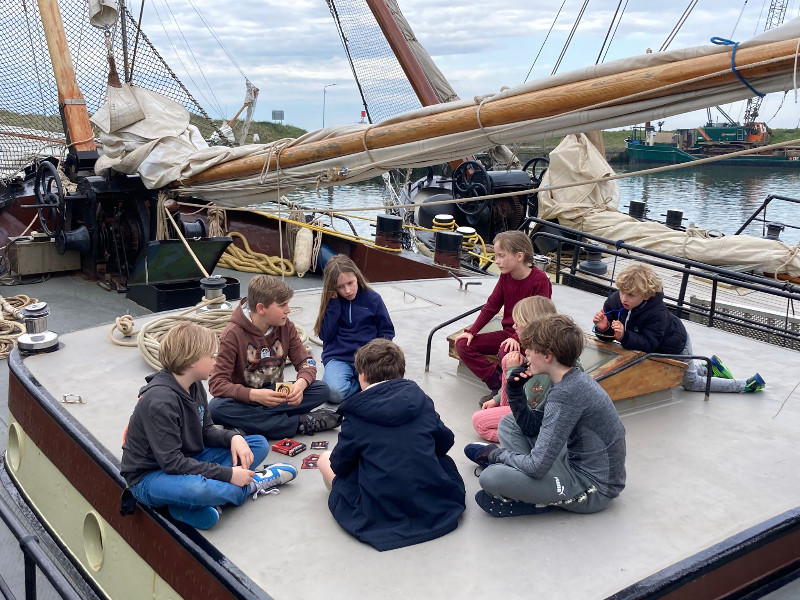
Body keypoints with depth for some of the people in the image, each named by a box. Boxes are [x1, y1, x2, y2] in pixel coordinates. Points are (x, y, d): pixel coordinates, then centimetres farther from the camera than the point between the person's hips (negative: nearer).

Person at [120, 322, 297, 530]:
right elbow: (172, 463, -29)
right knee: (197, 489, -43)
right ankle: (252, 485, -10)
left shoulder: (194, 386, 1)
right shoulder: (159, 402, -27)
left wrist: (233, 438, -11)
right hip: (150, 477, -9)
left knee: (258, 444, 3)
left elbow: (206, 431, 11)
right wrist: (227, 474, -27)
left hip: (188, 461, 9)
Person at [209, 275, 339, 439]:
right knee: (216, 408, -37)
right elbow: (217, 383, -23)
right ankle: (301, 423, -31)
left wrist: (301, 383, -29)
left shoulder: (286, 326, -3)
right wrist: (255, 395, -39)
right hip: (244, 399, -3)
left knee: (322, 390, -19)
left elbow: (306, 362, -4)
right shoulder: (233, 334, -18)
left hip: (275, 393, 3)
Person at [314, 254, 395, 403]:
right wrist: (334, 303, -8)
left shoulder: (372, 298, 4)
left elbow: (387, 331, 10)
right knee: (334, 392, -32)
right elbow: (325, 336, -3)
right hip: (338, 357, 0)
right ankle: (364, 383, -2)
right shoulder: (332, 301, 7)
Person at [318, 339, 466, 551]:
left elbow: (340, 465, -1)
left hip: (380, 512, -2)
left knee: (325, 459, 17)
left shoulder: (355, 413, -6)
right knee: (443, 458, 34)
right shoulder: (421, 399, 2)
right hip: (435, 503, 3)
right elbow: (445, 442, 12)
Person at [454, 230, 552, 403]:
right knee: (463, 344, -8)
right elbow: (491, 306, 7)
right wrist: (472, 331, -3)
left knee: (505, 352, -40)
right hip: (508, 332, 8)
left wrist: (517, 338, -32)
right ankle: (497, 383, -8)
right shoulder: (505, 276, 3)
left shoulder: (540, 279, -18)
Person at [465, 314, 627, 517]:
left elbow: (537, 467, -28)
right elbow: (531, 426, 10)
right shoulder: (571, 380, 2)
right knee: (509, 423, 16)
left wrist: (499, 453, -10)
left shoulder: (566, 395, -28)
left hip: (592, 488, -10)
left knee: (491, 477, -27)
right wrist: (515, 391, -7)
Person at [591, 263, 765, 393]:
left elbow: (648, 343, -44)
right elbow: (606, 336, -20)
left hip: (676, 347, -7)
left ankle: (746, 384, 28)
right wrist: (603, 328, -43)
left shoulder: (657, 313, -40)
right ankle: (709, 366, 48)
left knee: (692, 383, 14)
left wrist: (624, 336, -58)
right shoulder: (614, 301, -25)